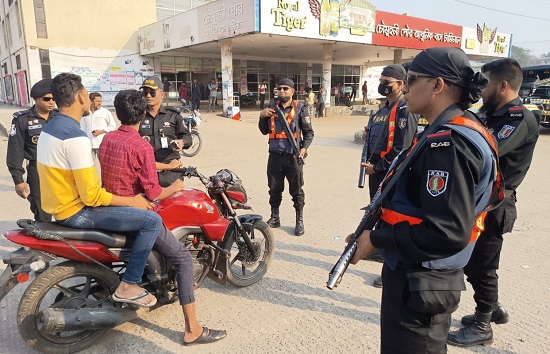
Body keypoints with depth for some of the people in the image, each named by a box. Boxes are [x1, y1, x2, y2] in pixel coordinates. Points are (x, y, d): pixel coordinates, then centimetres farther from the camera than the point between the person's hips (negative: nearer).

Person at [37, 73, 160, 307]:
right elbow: (91, 196, -25)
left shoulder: (50, 127, 8)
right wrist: (132, 201, -14)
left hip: (59, 204, 10)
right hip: (76, 211, -10)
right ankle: (128, 286, -3)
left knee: (128, 205, 27)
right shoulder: (76, 137, -24)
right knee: (152, 220, -14)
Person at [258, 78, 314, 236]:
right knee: (274, 189, 12)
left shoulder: (300, 108, 1)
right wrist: (262, 116, -3)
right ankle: (274, 217, 26)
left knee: (296, 190, 2)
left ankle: (299, 221, 12)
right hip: (275, 155, 4)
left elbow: (308, 132, 1)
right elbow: (264, 131, 15)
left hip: (293, 156, -4)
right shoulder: (272, 108, 13)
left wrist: (304, 147, -15)